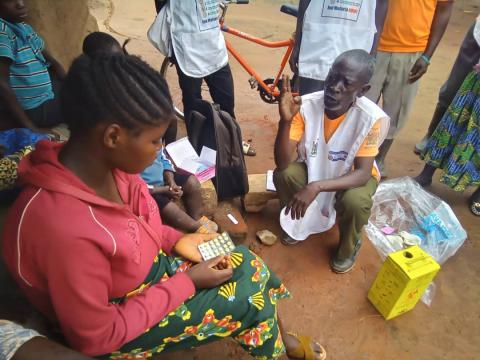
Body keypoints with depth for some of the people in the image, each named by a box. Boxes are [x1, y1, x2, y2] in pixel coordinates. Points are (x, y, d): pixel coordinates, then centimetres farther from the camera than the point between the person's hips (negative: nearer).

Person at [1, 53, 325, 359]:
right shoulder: (66, 230, -39)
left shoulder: (105, 162, -15)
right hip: (118, 327, -6)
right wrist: (187, 281, -21)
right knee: (252, 299, -4)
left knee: (250, 266, 6)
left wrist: (175, 240, -6)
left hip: (146, 265, 7)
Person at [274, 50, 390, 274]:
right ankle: (298, 224, 8)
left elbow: (362, 173, -30)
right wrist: (285, 121, -45)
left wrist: (316, 187, -45)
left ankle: (349, 247, 4)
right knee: (283, 175, -26)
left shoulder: (372, 118, -30)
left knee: (355, 202, -33)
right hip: (314, 167, 2)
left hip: (353, 174, -2)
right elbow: (282, 163, -27)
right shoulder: (307, 105, -25)